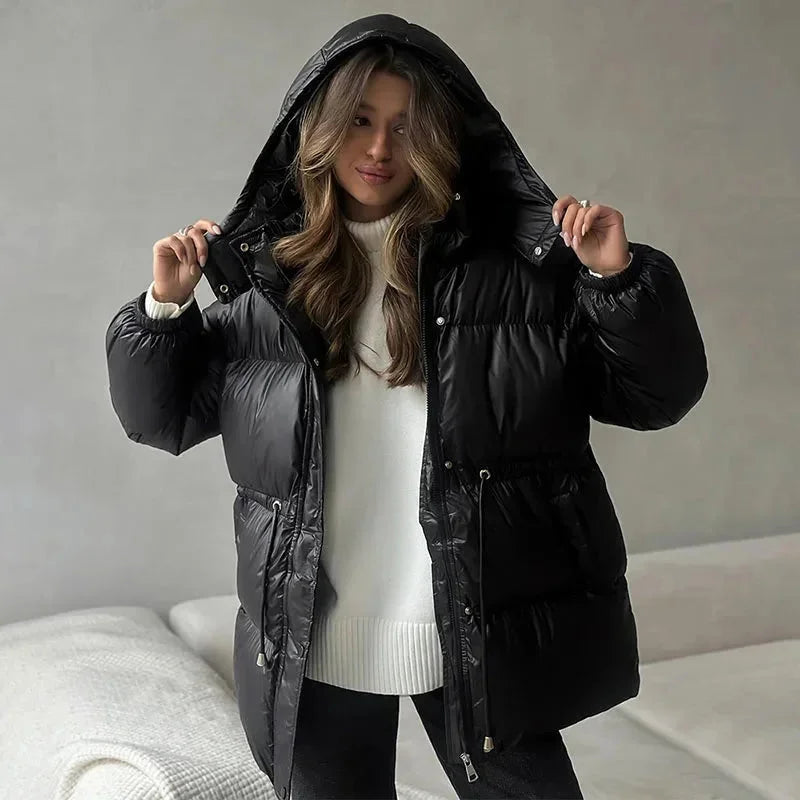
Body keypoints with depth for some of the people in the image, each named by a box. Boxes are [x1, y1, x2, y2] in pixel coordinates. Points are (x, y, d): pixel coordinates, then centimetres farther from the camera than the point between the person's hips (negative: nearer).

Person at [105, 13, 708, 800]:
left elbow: (655, 397, -3)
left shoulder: (519, 260, -6)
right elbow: (161, 416, 10)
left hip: (485, 636, -1)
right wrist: (164, 308, -6)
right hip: (312, 643, 2)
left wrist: (622, 281, -19)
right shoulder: (264, 272, 0)